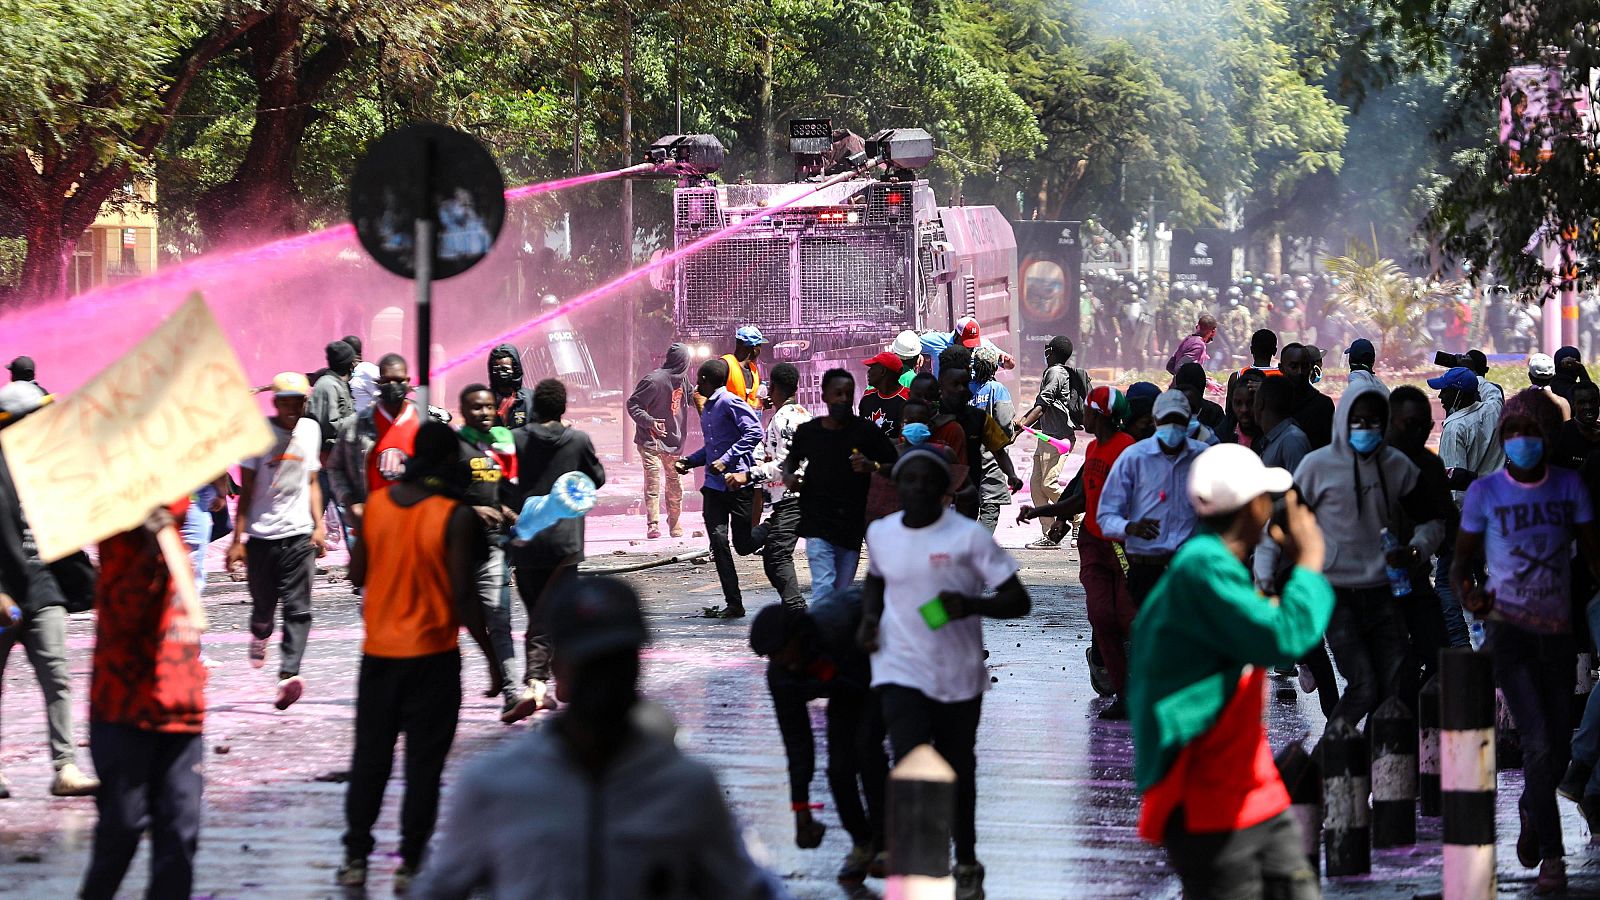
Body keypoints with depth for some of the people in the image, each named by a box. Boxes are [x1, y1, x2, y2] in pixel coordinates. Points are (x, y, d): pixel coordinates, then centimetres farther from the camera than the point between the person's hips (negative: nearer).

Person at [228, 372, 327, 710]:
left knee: (298, 608, -10)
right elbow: (246, 489, -2)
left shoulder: (310, 429, 9)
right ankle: (260, 635, 42)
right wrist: (238, 539, -6)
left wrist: (318, 526, 8)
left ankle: (288, 675, -18)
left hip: (299, 534, 2)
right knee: (263, 604, 7)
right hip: (261, 534, -2)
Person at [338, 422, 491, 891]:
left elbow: (357, 573, 7)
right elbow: (463, 594, -15)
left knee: (370, 755, 14)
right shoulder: (455, 517, -14)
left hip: (378, 650, 4)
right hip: (432, 654, -4)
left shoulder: (376, 503, 0)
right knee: (423, 761, 4)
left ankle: (356, 857, 16)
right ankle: (410, 864, 5)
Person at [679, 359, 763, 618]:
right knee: (719, 543, -4)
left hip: (738, 482, -8)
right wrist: (689, 461, 12)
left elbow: (754, 432, -20)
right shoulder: (706, 409, 17)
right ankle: (734, 604, -2)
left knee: (744, 545, 0)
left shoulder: (730, 402, -11)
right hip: (714, 485, 8)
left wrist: (726, 460, -23)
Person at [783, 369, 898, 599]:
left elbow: (895, 466, 2)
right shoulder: (808, 431, 2)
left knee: (842, 594, 7)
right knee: (824, 588, -15)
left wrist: (872, 466, -17)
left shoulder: (865, 431, -1)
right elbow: (792, 457, 23)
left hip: (852, 522, 1)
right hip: (818, 522, -1)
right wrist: (787, 476, 2)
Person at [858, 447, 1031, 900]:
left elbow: (1018, 601, -11)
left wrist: (973, 605, -29)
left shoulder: (970, 536, -11)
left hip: (959, 676, -1)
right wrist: (869, 615, 4)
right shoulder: (880, 533, 1)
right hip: (902, 672, 1)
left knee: (958, 773, 14)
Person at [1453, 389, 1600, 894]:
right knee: (1539, 744, -16)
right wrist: (1469, 594, -18)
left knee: (1557, 752, 10)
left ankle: (1531, 813, 41)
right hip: (1510, 629, -3)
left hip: (1558, 630, 3)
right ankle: (1552, 858, -8)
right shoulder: (1485, 493, -2)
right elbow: (1463, 563, 3)